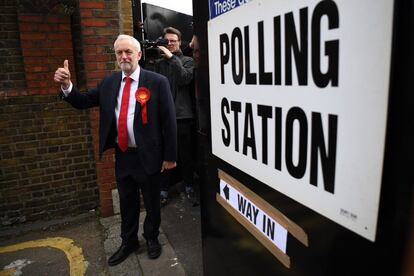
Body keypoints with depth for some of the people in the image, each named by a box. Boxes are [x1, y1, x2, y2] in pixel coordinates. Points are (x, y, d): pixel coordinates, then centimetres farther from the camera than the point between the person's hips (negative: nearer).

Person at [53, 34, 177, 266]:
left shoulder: (157, 82, -11)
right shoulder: (109, 82, 5)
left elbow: (169, 121, -12)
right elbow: (84, 101, 10)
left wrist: (170, 156, -12)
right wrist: (67, 86, -11)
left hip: (148, 156, -4)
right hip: (122, 156, 5)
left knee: (152, 202, 15)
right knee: (127, 203, 20)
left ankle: (152, 238, 40)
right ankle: (129, 242, 41)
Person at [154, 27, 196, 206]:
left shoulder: (187, 61, 8)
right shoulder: (159, 63, 15)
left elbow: (185, 79, -11)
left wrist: (172, 57, -11)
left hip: (182, 115, -1)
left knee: (185, 154, 6)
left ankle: (189, 187, 21)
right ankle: (163, 190, 15)